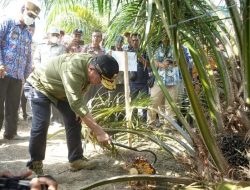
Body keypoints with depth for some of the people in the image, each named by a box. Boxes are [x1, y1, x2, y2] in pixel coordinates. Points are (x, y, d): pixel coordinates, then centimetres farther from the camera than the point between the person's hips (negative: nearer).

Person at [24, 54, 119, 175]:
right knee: (40, 125, -18)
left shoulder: (92, 65, -14)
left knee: (74, 121, -1)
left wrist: (81, 111, -13)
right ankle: (34, 164, 0)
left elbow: (80, 92, 3)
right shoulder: (73, 69, -42)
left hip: (60, 91, 8)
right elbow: (75, 103, -46)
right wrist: (98, 131, -46)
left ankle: (76, 159, 6)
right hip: (39, 86, -8)